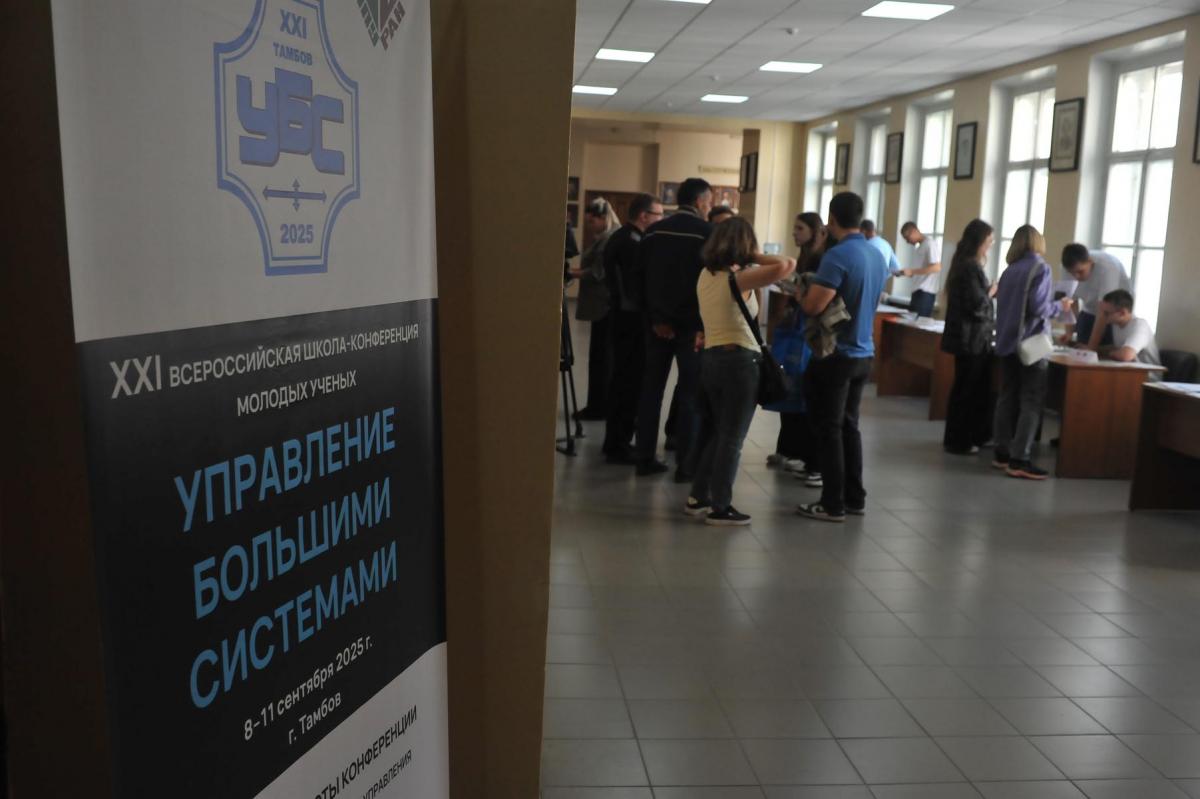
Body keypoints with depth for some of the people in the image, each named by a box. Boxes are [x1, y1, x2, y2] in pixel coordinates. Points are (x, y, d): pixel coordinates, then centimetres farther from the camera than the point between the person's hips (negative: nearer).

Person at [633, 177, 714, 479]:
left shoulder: (653, 231, 7)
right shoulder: (708, 232, -8)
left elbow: (641, 276, 6)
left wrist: (654, 317, 9)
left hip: (658, 323, 5)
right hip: (693, 324, -4)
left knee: (651, 389, 10)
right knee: (691, 394, 2)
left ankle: (645, 457, 13)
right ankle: (685, 464, 4)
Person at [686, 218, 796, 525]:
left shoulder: (705, 275, 7)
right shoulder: (739, 278, -14)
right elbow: (787, 265, -24)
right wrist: (756, 257, -9)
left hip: (711, 358, 7)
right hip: (740, 361, -7)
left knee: (717, 432, 20)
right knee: (732, 438, 3)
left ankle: (698, 498, 24)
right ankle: (719, 508, 11)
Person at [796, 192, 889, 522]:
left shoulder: (838, 256, -18)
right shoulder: (878, 256, 8)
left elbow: (812, 307, -23)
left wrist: (801, 293, -2)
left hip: (837, 354, -7)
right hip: (864, 353, 7)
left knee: (830, 429, 1)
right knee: (849, 425, 16)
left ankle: (833, 504, 6)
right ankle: (855, 497, 22)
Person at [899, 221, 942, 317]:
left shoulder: (930, 244, -9)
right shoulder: (920, 246, 20)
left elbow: (937, 267, -18)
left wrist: (912, 271, -18)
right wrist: (908, 273, 11)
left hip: (926, 292, -9)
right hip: (919, 291, 9)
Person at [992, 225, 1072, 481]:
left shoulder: (1010, 270, 10)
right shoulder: (1040, 267, -8)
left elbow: (1004, 304, 10)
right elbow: (1038, 307, -16)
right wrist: (1060, 306, 1)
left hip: (1007, 342, 7)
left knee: (1008, 397, 11)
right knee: (1032, 401, -5)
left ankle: (1003, 453, 14)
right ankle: (1019, 460, -9)